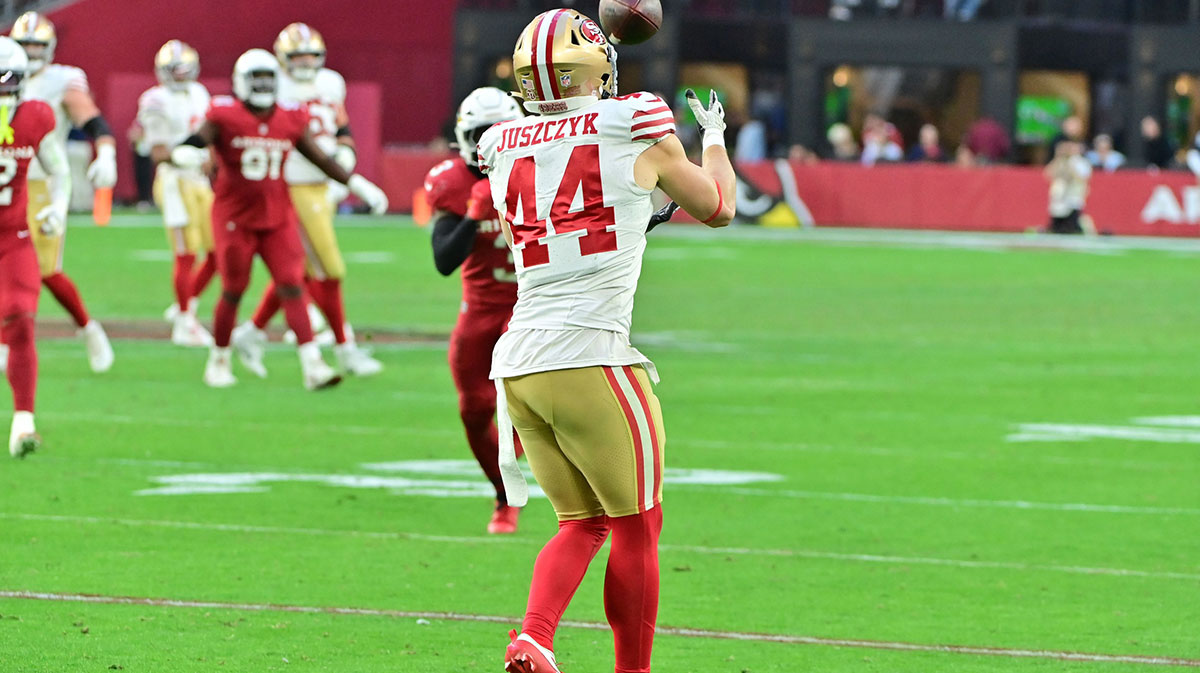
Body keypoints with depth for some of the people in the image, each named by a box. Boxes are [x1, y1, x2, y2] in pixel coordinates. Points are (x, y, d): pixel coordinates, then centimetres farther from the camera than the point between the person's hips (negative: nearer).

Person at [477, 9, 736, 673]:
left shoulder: (506, 148, 10)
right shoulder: (636, 130, -2)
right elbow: (716, 208, 16)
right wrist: (715, 138, 35)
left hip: (518, 361, 6)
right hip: (590, 356, -6)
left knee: (582, 523, 15)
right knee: (636, 525, 7)